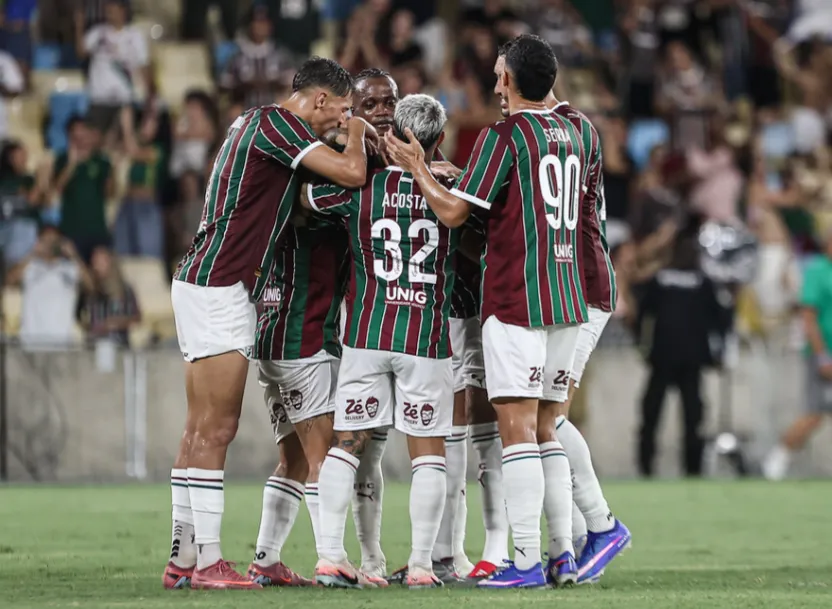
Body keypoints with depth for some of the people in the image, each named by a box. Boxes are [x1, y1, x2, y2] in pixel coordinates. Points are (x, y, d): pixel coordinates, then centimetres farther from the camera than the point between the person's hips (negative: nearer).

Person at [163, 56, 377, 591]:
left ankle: (183, 557, 11)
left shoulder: (257, 122, 18)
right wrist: (358, 132, 2)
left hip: (204, 286, 10)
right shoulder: (273, 122, -12)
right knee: (216, 430, -10)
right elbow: (351, 174, -18)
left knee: (203, 429, 10)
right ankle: (208, 561, -10)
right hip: (218, 287, -10)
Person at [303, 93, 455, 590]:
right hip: (428, 335, -1)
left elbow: (304, 199, 8)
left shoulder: (362, 183, -3)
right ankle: (421, 563, 1)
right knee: (428, 450, 4)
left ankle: (330, 555, 0)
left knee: (348, 441, 7)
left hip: (367, 332, 1)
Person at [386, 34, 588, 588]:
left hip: (516, 302, -7)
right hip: (567, 300, 7)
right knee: (545, 429, 12)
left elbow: (453, 212, -8)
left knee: (518, 429, -8)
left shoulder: (504, 136, -9)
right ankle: (564, 554, 8)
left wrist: (417, 169, 7)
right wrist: (461, 174, 29)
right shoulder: (571, 134, 12)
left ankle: (528, 560, -12)